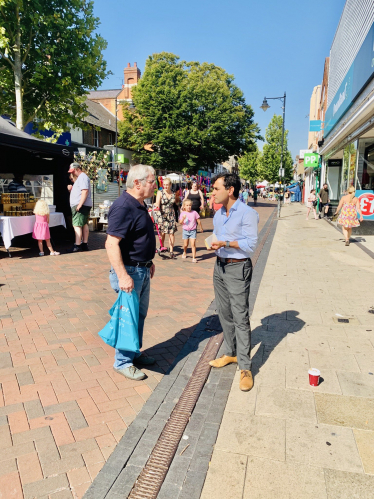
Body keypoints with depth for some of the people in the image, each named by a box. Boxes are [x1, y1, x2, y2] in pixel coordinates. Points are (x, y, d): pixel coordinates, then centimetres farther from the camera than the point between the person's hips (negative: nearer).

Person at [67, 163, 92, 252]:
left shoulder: (83, 177, -10)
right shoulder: (79, 178, 23)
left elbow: (85, 191, -22)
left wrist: (79, 205, -27)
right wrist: (71, 189, 8)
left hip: (81, 206, -11)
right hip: (80, 205, 11)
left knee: (77, 225, -14)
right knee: (84, 224, 11)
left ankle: (77, 245, -16)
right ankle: (85, 244, 16)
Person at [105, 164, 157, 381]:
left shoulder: (140, 205, 10)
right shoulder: (123, 206, -21)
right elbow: (111, 243, -27)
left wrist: (148, 261, 21)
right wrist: (123, 276, -29)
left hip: (142, 269, 10)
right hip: (130, 271, -10)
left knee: (140, 314, 19)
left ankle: (135, 353, 36)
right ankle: (123, 362, 20)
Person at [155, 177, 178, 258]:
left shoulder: (173, 194, 9)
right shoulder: (160, 193, -3)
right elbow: (157, 203, -15)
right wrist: (157, 207, -37)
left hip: (171, 215, 3)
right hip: (162, 215, -3)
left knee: (171, 233, -2)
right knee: (162, 232, 2)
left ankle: (171, 250, 2)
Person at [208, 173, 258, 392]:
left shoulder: (247, 213, -12)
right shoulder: (218, 215, 13)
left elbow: (251, 244, -17)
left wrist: (226, 243, -26)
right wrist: (213, 245, 1)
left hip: (238, 268, -8)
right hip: (220, 267, 8)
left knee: (240, 317, -5)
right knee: (224, 314, 14)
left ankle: (245, 368, 3)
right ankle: (231, 353, 31)